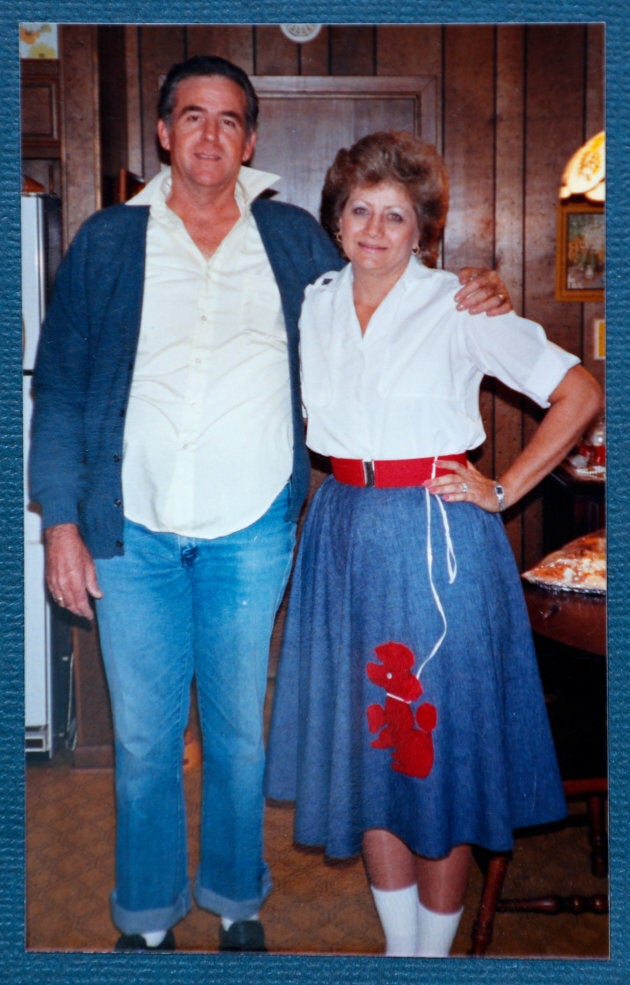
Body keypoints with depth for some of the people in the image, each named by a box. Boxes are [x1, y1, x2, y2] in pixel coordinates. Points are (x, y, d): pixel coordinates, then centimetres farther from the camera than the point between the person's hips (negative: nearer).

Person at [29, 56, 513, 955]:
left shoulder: (293, 239, 8)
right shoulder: (108, 242, 6)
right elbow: (59, 391, 5)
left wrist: (465, 301, -4)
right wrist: (61, 521, -2)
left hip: (251, 532, 0)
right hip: (132, 528, 0)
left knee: (239, 731, 11)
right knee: (142, 736, 8)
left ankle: (236, 902, 32)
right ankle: (146, 916, 28)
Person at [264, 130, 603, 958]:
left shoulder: (459, 307, -6)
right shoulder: (314, 306, 8)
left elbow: (579, 393, -4)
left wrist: (502, 491, -7)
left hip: (436, 536, -5)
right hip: (343, 529, 5)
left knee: (438, 746, 2)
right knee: (364, 742, 11)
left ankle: (435, 949, 20)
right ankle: (397, 945, 28)